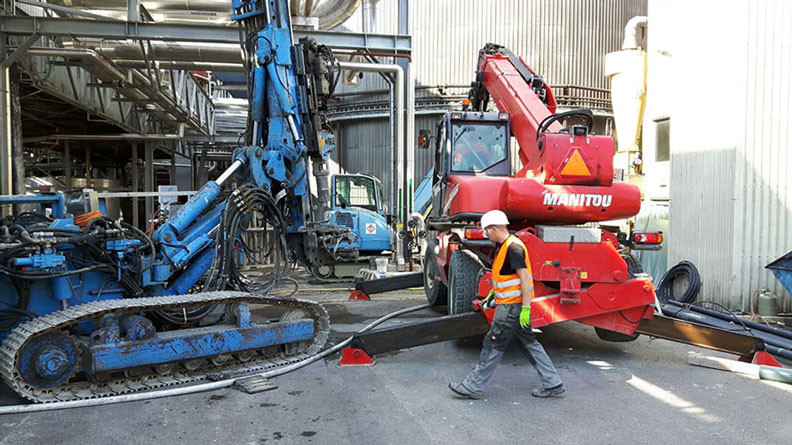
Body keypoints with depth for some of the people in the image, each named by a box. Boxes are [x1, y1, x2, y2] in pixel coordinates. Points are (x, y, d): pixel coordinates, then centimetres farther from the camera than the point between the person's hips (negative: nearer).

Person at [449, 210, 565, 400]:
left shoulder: (513, 247, -20)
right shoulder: (504, 246, 12)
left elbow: (525, 278, -23)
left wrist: (526, 308, -24)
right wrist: (493, 292, 23)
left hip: (512, 306, -10)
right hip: (512, 304, 10)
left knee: (493, 345, -2)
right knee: (529, 342, 14)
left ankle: (473, 387, 8)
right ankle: (552, 384, 21)